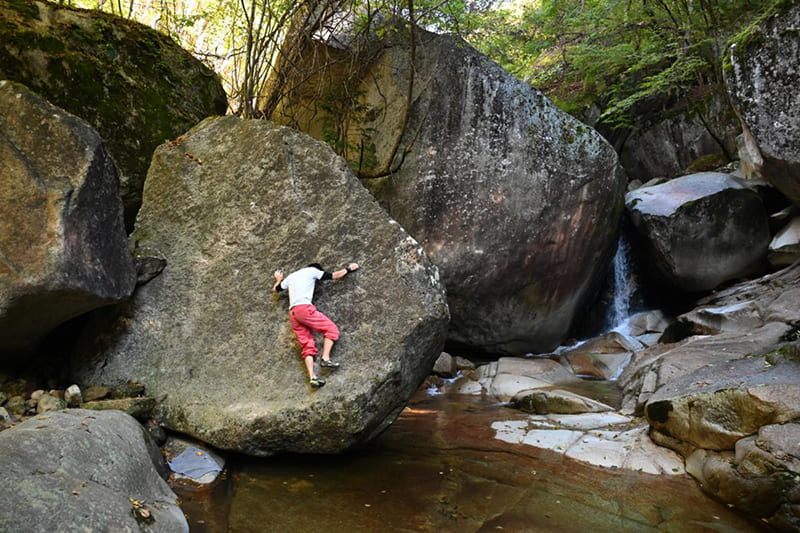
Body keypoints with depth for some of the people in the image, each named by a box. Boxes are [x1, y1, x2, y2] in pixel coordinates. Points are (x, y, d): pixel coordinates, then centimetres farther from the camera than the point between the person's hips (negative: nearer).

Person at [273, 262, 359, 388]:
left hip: (292, 314, 7)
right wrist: (348, 268, 25)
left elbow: (276, 289, 39)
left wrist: (279, 279, 59)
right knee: (331, 328, 1)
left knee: (308, 346, 2)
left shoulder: (290, 276, 28)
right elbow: (334, 276, 12)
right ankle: (325, 358, -16)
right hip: (304, 308, -7)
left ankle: (312, 377, -11)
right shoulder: (311, 270, 11)